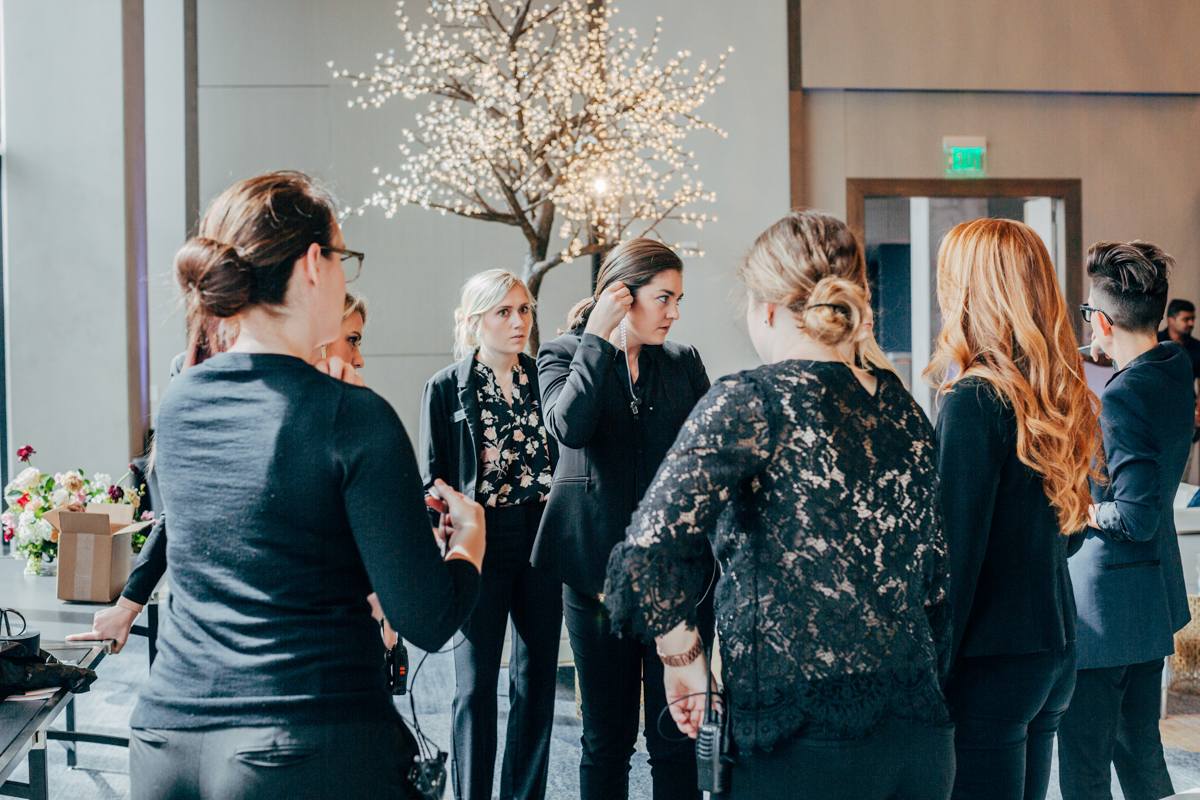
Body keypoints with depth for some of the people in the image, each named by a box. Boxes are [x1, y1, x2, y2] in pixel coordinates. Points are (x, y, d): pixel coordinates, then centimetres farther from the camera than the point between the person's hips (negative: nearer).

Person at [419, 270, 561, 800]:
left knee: (538, 680, 9)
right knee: (475, 686, 1)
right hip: (481, 543, -3)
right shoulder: (446, 388, 0)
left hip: (541, 541, 3)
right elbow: (432, 482, -1)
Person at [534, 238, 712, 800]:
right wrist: (597, 336, -12)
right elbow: (569, 426, -19)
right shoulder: (563, 355, 3)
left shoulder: (684, 363, 11)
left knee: (676, 738, 3)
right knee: (606, 738, 7)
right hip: (600, 568, -2)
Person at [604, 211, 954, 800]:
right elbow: (936, 578, 13)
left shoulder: (751, 402, -11)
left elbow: (653, 546, -22)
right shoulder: (905, 411, 8)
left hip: (799, 749, -7)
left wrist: (680, 652, -7)